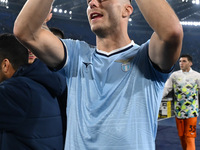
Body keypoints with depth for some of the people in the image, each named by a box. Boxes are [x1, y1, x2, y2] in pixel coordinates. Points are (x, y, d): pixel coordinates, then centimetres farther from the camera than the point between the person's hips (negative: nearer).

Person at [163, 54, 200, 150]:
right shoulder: (174, 75, 7)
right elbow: (165, 89, 5)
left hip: (192, 112, -3)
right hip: (178, 111, 3)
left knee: (190, 137, -7)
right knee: (181, 136, 10)